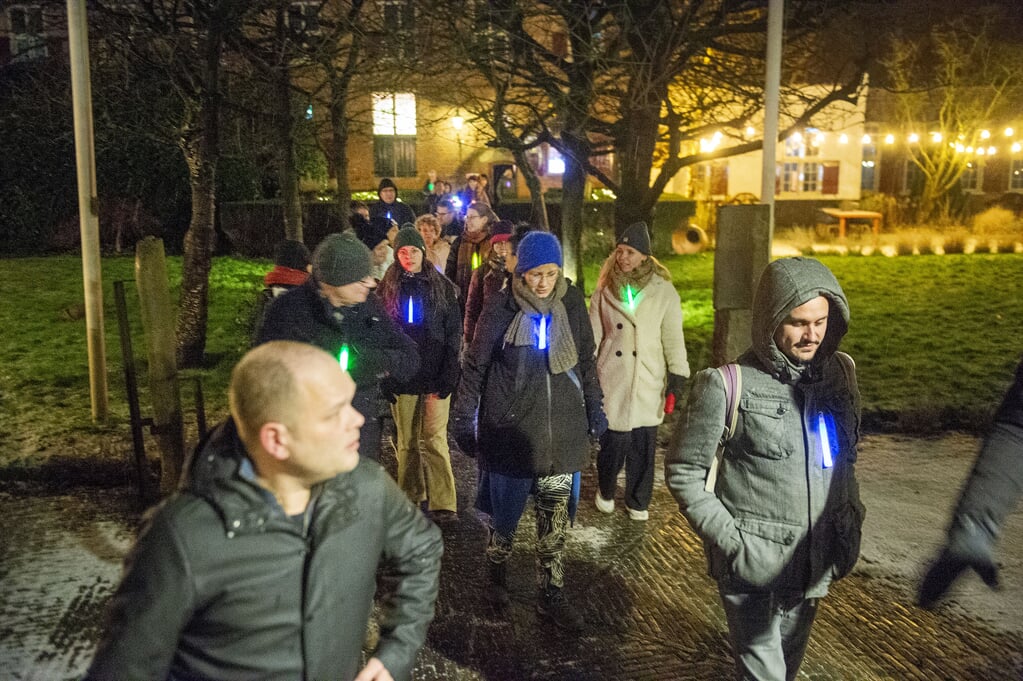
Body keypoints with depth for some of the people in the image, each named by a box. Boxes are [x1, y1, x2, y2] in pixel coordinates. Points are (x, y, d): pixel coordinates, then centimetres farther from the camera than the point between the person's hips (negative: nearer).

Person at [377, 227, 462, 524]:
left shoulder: (441, 286, 3)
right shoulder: (387, 288, 8)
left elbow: (454, 333, 1)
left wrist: (447, 377, -8)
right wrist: (385, 377, 0)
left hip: (435, 377, -2)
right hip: (401, 378, 2)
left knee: (435, 440, -7)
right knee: (407, 442, 8)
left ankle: (443, 504, -4)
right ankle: (410, 498, 20)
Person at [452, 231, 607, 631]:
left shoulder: (572, 305, 1)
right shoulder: (501, 310, -8)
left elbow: (586, 360, 12)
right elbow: (475, 366, -1)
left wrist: (594, 406, 12)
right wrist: (463, 420, -1)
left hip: (562, 429, 3)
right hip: (510, 428, -2)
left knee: (556, 516, 7)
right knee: (505, 511, 11)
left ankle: (551, 596, 19)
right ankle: (496, 574, 35)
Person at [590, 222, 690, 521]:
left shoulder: (663, 290, 0)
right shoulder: (605, 290, 5)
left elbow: (673, 337, 2)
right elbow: (593, 335, 8)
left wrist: (677, 376, -2)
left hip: (648, 382, 0)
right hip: (612, 380, 0)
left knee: (644, 443, 2)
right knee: (613, 440, -1)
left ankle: (638, 500, 23)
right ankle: (605, 491, 26)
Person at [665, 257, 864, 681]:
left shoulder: (840, 371, 0)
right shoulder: (727, 386, -16)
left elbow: (847, 457, 14)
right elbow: (683, 472, -9)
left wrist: (851, 520, 5)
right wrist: (730, 539, -14)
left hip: (815, 561, 5)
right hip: (753, 563, -5)